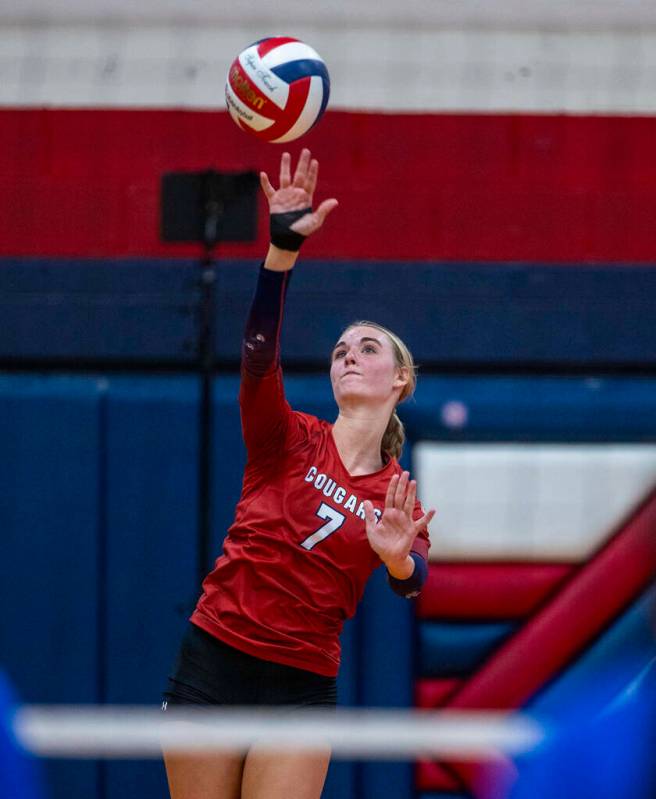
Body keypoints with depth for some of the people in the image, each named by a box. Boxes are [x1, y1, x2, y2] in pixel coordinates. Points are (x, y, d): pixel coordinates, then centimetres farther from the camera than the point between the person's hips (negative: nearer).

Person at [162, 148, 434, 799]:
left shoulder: (398, 498, 6)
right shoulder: (291, 440, 1)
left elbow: (414, 581, -14)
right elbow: (258, 354, -18)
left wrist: (399, 557, -40)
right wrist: (283, 247, -33)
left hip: (303, 686, 1)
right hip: (213, 663, -1)